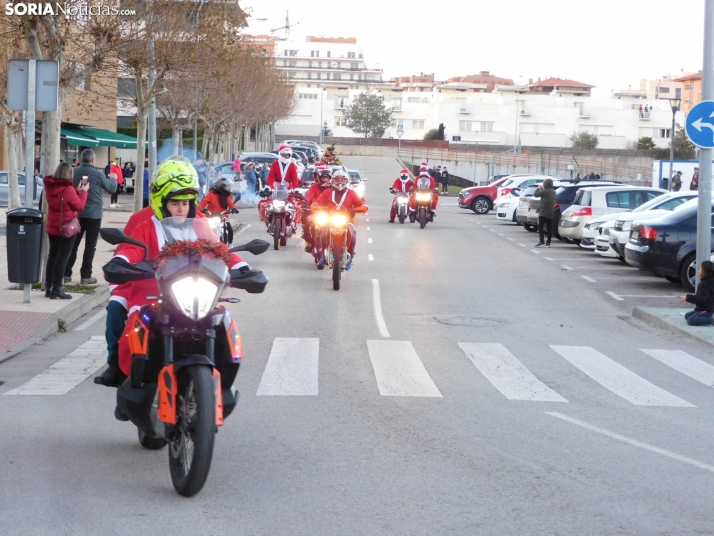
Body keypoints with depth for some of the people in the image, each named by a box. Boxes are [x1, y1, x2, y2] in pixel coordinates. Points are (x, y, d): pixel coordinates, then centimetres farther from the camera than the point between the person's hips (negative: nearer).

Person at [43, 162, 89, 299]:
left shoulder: (50, 187, 3)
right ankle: (57, 289, -5)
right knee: (62, 257, -3)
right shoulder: (68, 189, -19)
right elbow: (79, 206, -12)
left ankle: (48, 288, 16)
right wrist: (83, 191, 0)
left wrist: (77, 190, 10)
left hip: (52, 227, 7)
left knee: (52, 256, 14)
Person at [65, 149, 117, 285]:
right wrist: (113, 178, 21)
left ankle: (66, 274, 8)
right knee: (90, 245, 3)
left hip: (77, 213, 3)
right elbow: (112, 188, 0)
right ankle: (85, 276, 2)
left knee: (73, 243, 10)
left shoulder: (74, 172, -4)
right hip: (94, 213, -3)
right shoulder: (98, 174, -13)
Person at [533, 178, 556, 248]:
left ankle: (542, 242, -18)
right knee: (549, 228, 7)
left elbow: (535, 194, -5)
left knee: (540, 227, -7)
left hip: (543, 213, -8)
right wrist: (542, 189, 19)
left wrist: (539, 189, 11)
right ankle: (548, 243, 9)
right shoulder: (553, 192, 12)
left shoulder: (545, 191, -13)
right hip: (551, 213, 8)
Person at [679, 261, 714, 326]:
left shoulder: (704, 284, -21)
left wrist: (687, 298, -18)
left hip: (707, 310, -11)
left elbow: (700, 298, -25)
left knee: (691, 321, -26)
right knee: (687, 316, 21)